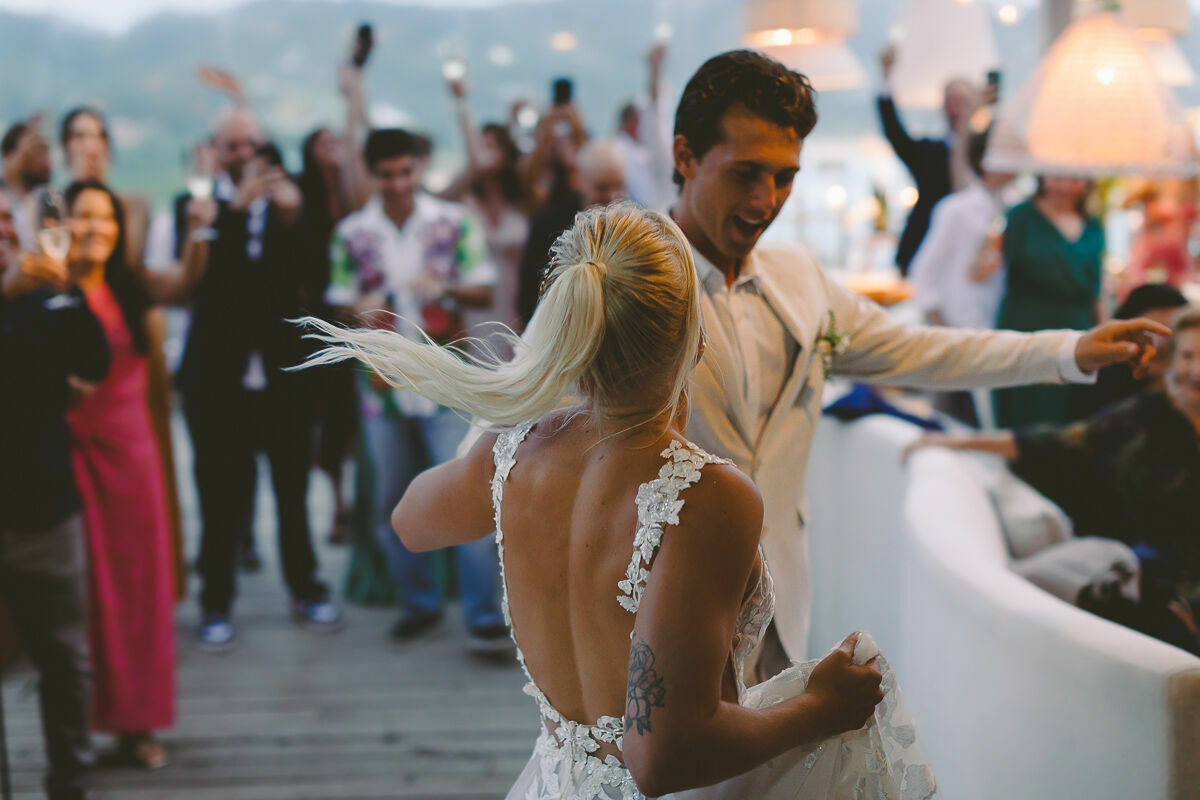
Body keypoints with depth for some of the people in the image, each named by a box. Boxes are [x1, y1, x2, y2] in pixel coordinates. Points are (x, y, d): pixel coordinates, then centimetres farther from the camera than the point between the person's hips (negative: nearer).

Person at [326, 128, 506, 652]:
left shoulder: (453, 222, 1)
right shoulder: (351, 233, 5)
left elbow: (484, 292, 2)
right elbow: (340, 300, 8)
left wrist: (446, 288, -18)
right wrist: (360, 310, -15)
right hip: (384, 384, 2)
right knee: (392, 501, 9)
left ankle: (484, 614, -5)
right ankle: (419, 600, 26)